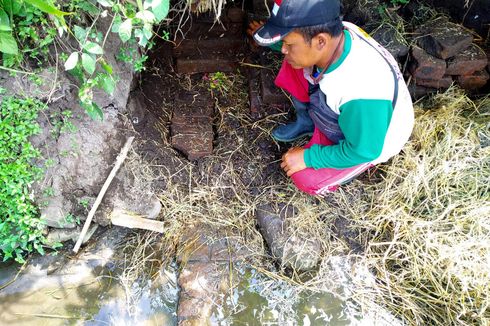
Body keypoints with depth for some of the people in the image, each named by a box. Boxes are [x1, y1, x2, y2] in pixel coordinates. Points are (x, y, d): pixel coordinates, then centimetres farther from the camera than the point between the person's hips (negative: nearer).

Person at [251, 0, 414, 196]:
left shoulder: (362, 93, -44)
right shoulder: (333, 33, -24)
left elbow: (363, 151, -27)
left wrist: (307, 158, -20)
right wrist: (267, 37, -7)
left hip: (369, 141, -6)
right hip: (341, 109, 6)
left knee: (306, 179, -16)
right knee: (291, 66, -11)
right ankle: (306, 122, 13)